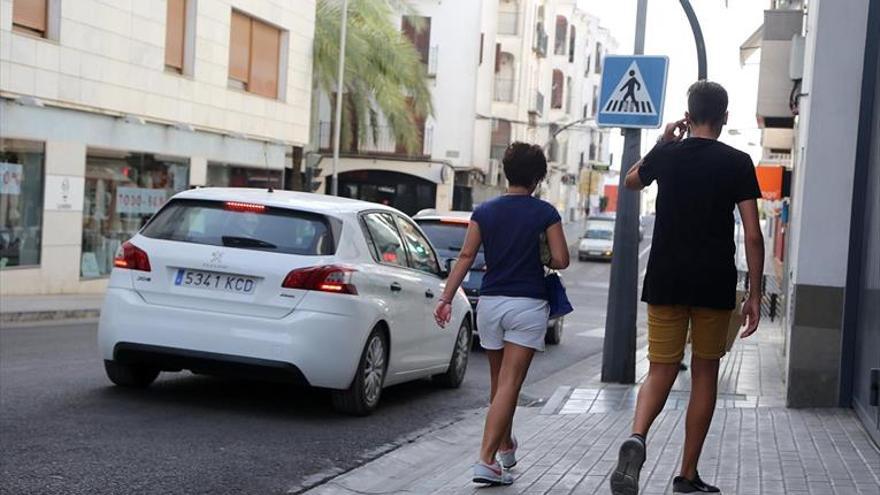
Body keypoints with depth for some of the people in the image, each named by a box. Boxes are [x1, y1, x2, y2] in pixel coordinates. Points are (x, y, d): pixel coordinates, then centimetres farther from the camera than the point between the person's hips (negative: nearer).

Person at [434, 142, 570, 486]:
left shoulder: (484, 211, 4)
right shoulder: (545, 213, -4)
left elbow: (466, 257, -3)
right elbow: (561, 260, -8)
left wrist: (446, 298, -4)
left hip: (490, 303, 4)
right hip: (527, 305, -4)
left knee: (498, 382, 19)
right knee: (509, 384, -6)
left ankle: (506, 447, 37)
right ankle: (487, 460, -14)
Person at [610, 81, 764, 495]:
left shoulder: (665, 156, 3)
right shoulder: (738, 163, -3)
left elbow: (631, 180, 26)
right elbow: (753, 236, -6)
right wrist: (755, 295, -1)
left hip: (665, 282, 1)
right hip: (715, 286, -1)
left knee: (661, 370, 8)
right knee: (705, 375, 11)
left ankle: (637, 437, -22)